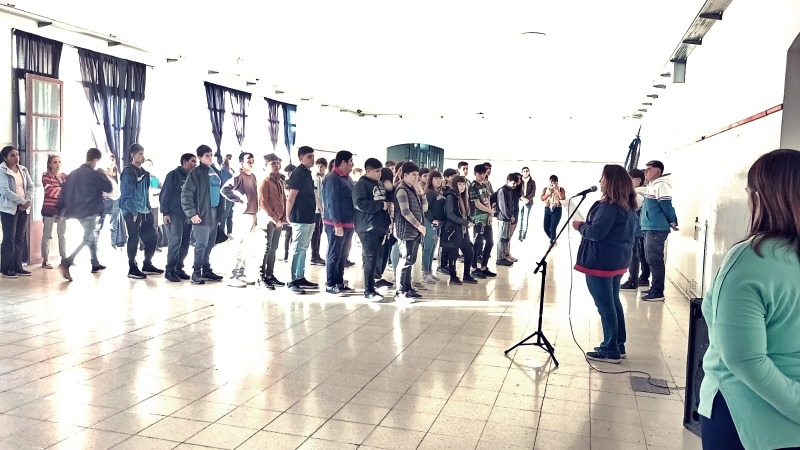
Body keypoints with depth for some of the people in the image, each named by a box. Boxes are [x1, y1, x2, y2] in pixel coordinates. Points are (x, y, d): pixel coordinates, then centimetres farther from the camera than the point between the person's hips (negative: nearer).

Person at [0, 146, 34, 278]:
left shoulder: (23, 169, 10)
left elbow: (30, 186, 9)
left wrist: (28, 201, -7)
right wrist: (23, 201, -16)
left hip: (24, 208, 6)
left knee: (20, 238, 8)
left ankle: (17, 267, 15)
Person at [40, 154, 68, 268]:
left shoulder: (65, 176, 12)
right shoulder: (46, 176, -5)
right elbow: (50, 191, -19)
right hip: (49, 209, -5)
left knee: (62, 234, 11)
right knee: (47, 235, -1)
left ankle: (64, 258, 18)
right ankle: (45, 260, 3)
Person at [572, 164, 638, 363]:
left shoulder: (609, 205, -20)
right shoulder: (628, 205, 11)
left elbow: (596, 232, -22)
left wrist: (580, 226, -4)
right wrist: (585, 225, 16)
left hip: (601, 261, -10)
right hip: (618, 260, 10)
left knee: (604, 304, -2)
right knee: (613, 302, 17)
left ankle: (610, 351, 5)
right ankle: (618, 346, 26)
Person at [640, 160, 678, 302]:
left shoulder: (661, 185, -12)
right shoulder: (652, 185, 19)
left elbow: (666, 205, -15)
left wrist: (673, 222, -6)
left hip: (657, 229, -10)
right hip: (650, 228, 10)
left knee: (655, 260, -8)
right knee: (651, 259, 14)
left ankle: (658, 292, -5)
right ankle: (654, 288, 21)